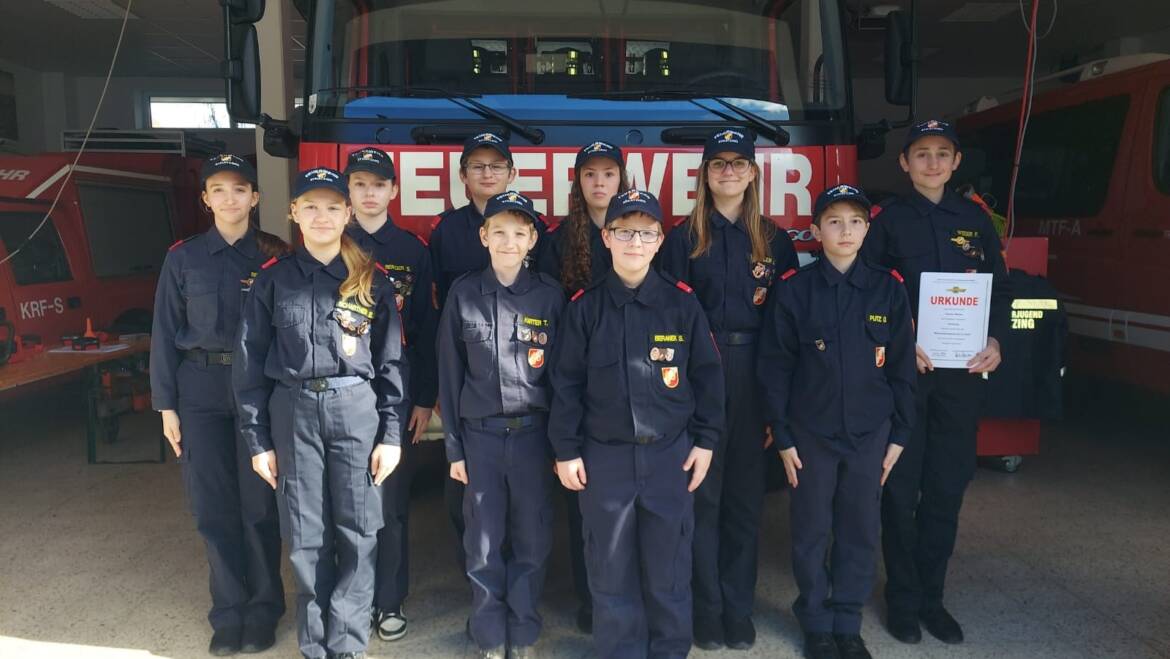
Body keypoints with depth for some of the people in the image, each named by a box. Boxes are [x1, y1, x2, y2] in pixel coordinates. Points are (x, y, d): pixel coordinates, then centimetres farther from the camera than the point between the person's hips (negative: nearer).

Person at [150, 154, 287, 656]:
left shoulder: (276, 255, 3)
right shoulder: (183, 257, 5)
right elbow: (166, 333, 5)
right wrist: (166, 405, 2)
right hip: (202, 391, 1)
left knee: (259, 502, 2)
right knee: (213, 503, 4)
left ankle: (262, 611, 16)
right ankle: (229, 612, 18)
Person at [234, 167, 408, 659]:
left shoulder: (373, 282, 3)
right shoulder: (273, 280, 4)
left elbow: (391, 361, 2)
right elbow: (250, 362, 5)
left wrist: (391, 433, -3)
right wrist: (257, 439, 1)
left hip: (356, 411, 0)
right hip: (293, 413, 1)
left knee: (358, 533, 2)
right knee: (306, 537, 7)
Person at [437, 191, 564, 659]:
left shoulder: (550, 295, -1)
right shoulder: (463, 293, 0)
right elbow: (450, 374, 3)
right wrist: (454, 446, 2)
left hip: (533, 433, 0)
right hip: (480, 434, 0)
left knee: (531, 542, 8)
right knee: (484, 546, 8)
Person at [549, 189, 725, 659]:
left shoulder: (682, 302, -1)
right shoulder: (585, 307, -1)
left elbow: (706, 375, 4)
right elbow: (566, 382, 1)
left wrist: (705, 440, 2)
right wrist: (566, 450, -1)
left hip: (671, 453, 0)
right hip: (604, 456, 0)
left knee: (668, 565, 9)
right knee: (610, 567, 9)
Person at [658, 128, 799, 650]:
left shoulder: (774, 240, 8)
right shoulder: (684, 238, 3)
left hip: (755, 374, 2)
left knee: (746, 493, 9)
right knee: (703, 492, 3)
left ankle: (739, 607, 22)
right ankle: (707, 608, 16)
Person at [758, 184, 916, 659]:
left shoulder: (888, 289, 0)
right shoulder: (794, 289, -6)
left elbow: (901, 367, 5)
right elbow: (774, 368, -4)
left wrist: (899, 435, 3)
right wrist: (783, 437, -5)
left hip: (870, 433, 2)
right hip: (811, 433, -2)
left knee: (861, 532, 11)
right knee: (812, 532, 8)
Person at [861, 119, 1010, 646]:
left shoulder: (975, 219, 11)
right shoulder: (886, 220, 0)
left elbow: (1000, 288, 12)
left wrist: (995, 340, -5)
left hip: (962, 368, 3)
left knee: (948, 485, 9)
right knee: (901, 486, 3)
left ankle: (931, 595, 23)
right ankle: (902, 598, 17)